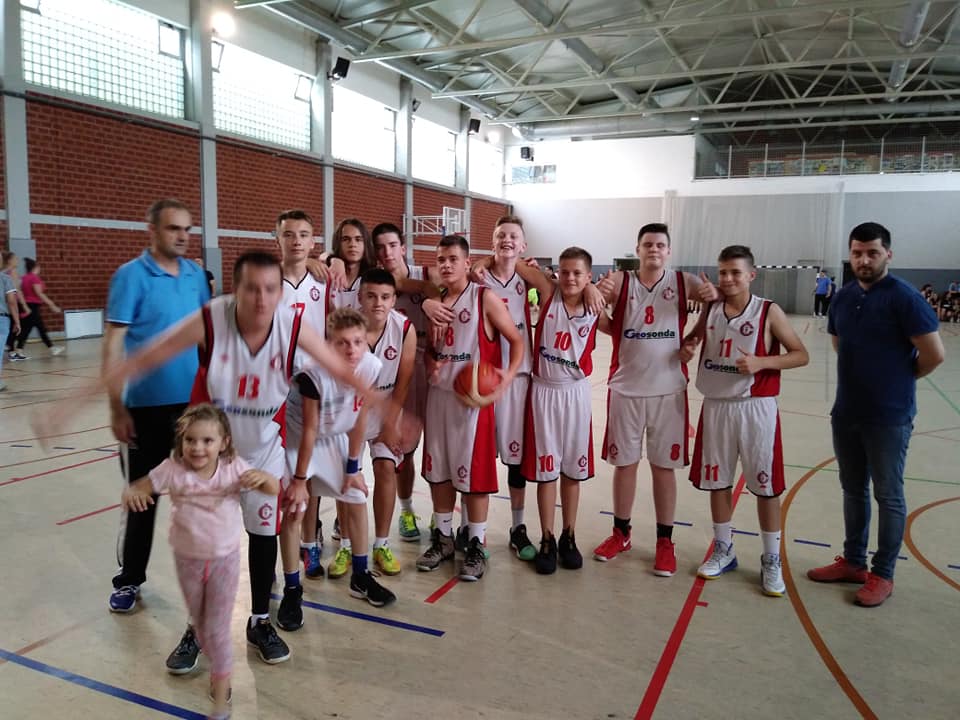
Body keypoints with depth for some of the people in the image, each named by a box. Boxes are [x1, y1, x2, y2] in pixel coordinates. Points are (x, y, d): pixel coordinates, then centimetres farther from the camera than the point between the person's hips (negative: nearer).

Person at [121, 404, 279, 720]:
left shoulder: (234, 468, -16)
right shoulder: (172, 470, -15)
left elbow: (274, 489, -16)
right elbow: (141, 487, -8)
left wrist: (263, 477, -38)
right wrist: (130, 493, -32)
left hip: (224, 559, -2)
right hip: (187, 560, 2)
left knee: (217, 629, 1)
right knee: (200, 625, 21)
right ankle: (219, 665, 47)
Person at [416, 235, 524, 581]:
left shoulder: (485, 298, -8)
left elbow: (516, 339, -7)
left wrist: (509, 374, -23)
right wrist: (431, 364, -4)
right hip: (439, 394, 6)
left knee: (474, 472, 1)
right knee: (438, 469, 12)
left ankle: (476, 546, 15)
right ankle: (442, 538, 28)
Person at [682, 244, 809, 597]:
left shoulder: (769, 311, -8)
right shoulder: (710, 309, 3)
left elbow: (801, 355, -5)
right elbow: (693, 338, 21)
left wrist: (761, 362, -20)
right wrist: (687, 348, -2)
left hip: (755, 408, -4)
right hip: (716, 405, 4)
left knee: (766, 485, 5)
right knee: (717, 481, 12)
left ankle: (771, 561, 20)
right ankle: (723, 550, 29)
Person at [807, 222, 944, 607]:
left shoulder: (904, 298, -14)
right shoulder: (843, 297, 5)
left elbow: (934, 355, -15)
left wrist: (899, 380, 1)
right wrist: (863, 373, 11)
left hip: (889, 417, -6)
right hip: (845, 413, 6)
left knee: (888, 497, 6)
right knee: (853, 491, 16)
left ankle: (882, 574, 19)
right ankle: (853, 562, 30)